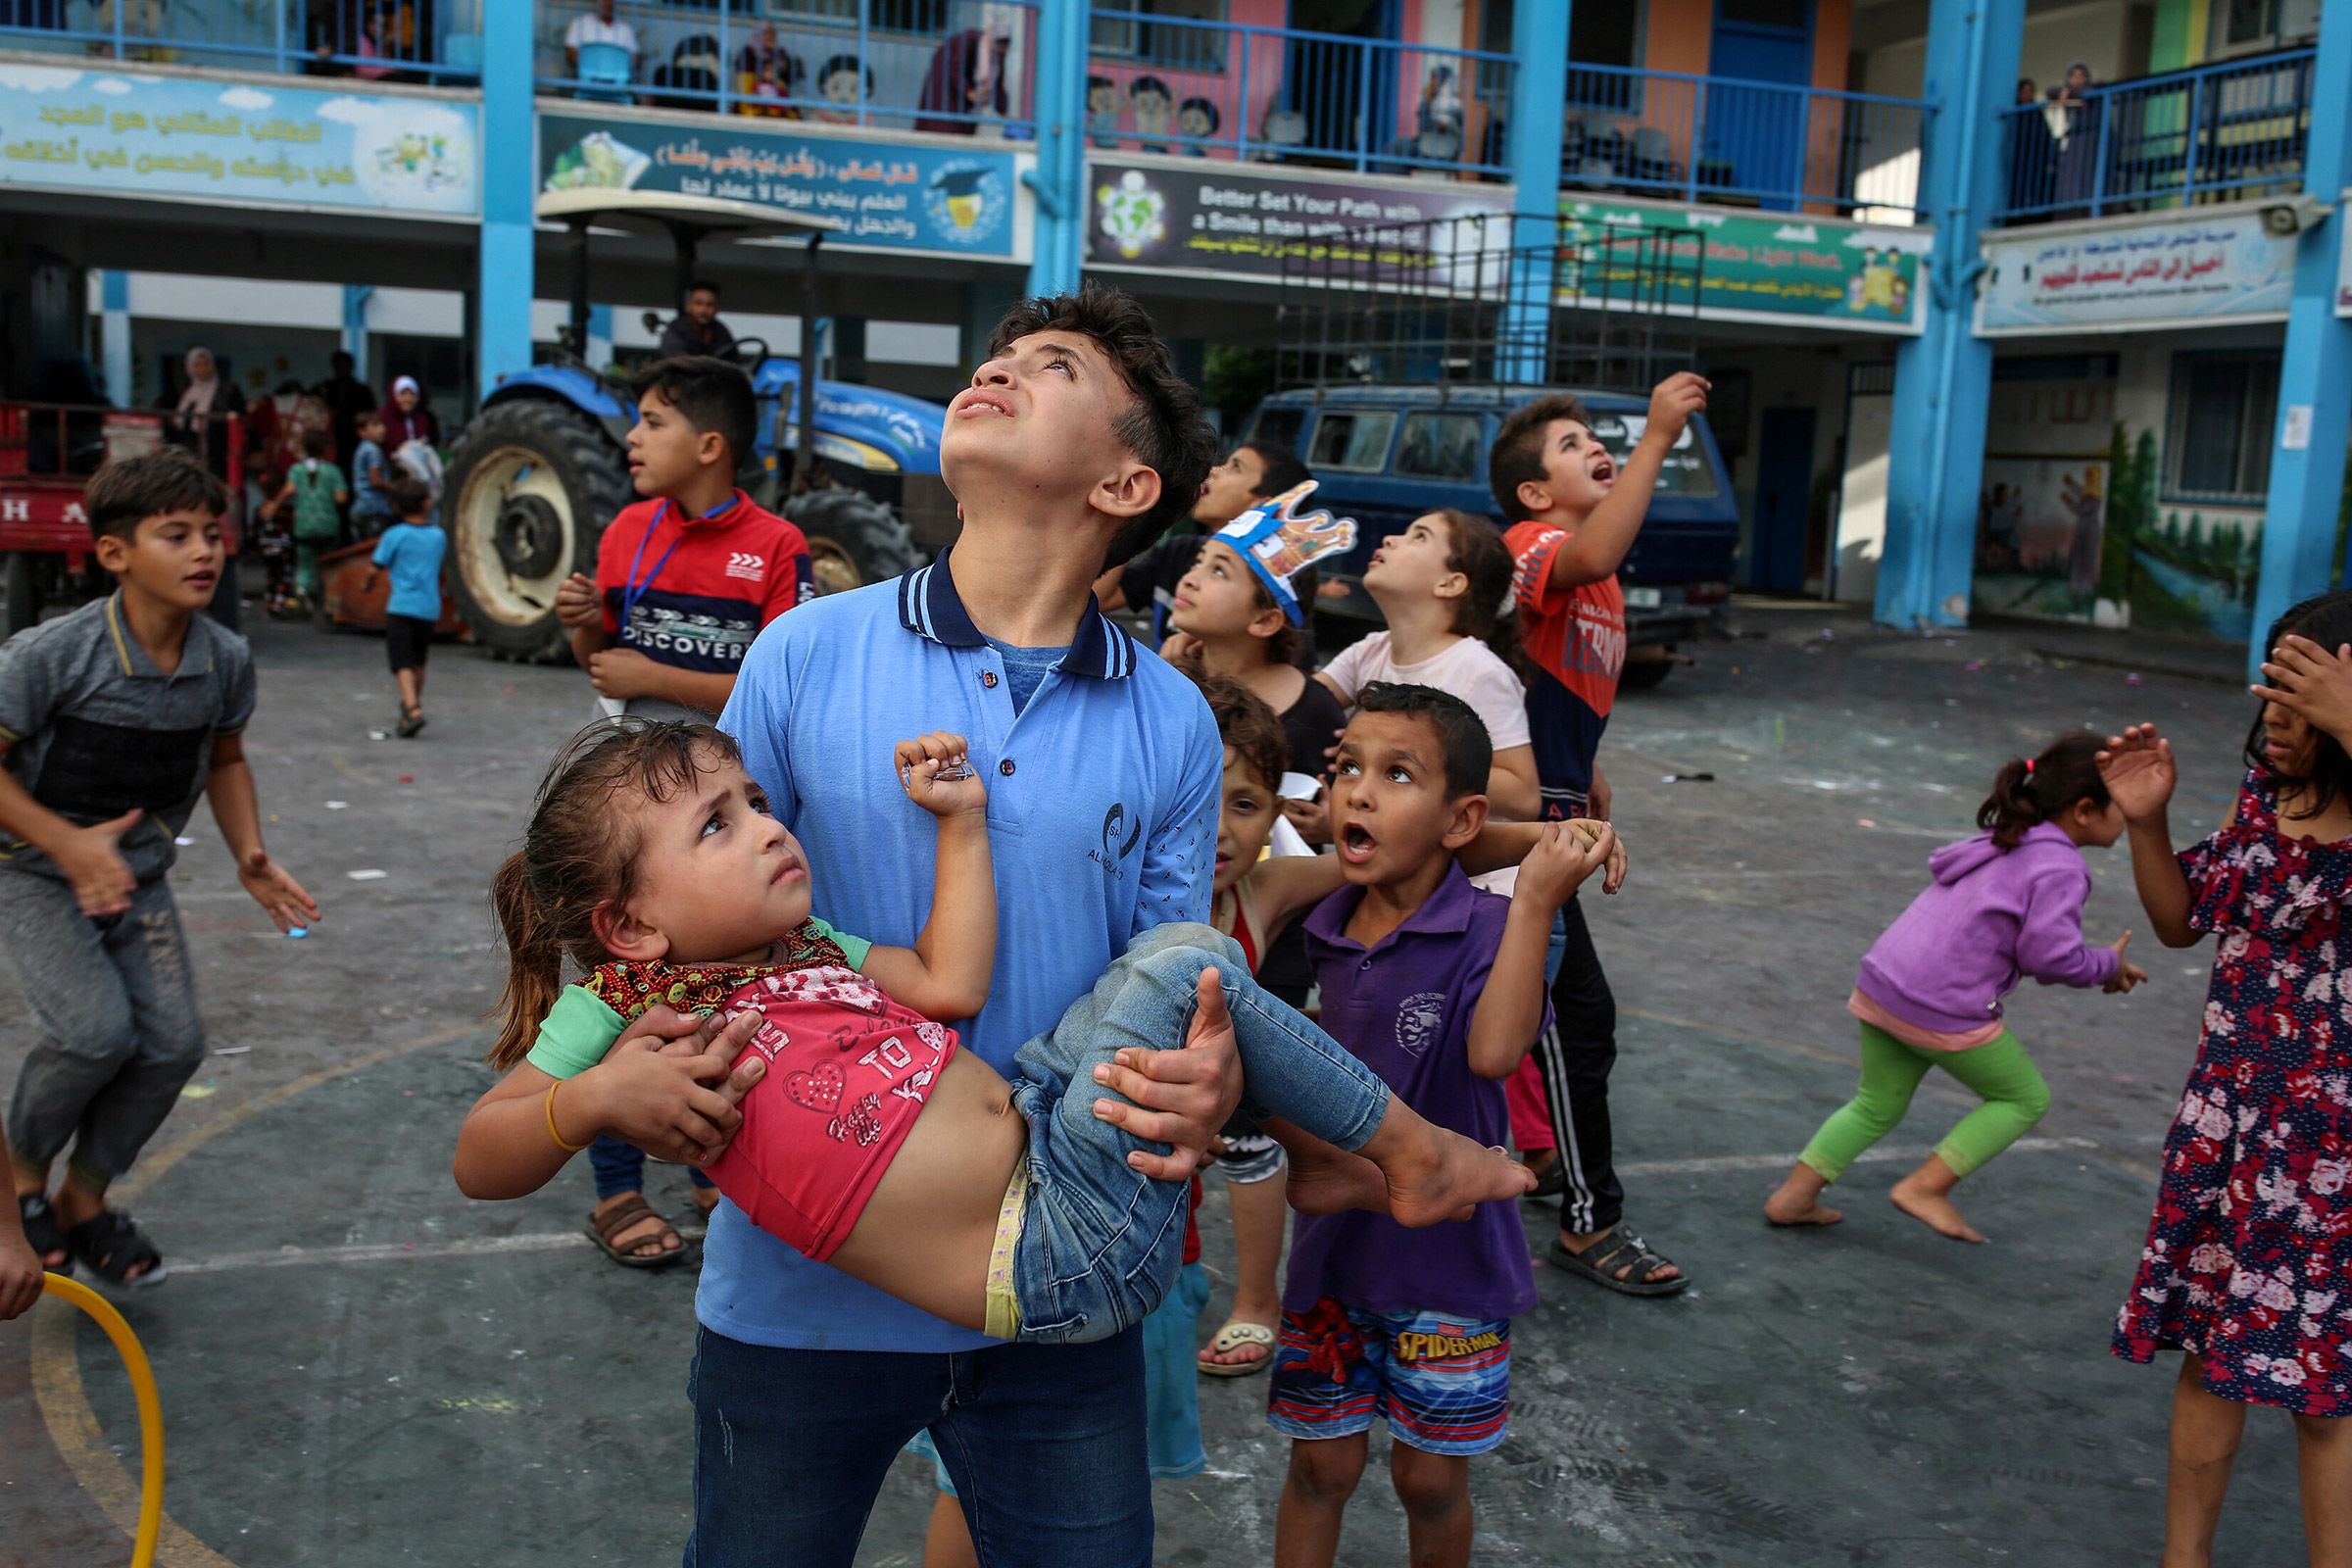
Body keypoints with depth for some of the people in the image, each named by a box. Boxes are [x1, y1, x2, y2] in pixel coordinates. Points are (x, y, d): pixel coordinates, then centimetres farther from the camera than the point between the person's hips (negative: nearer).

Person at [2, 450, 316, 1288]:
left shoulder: (227, 661, -7)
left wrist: (250, 856, -2)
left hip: (139, 879, 5)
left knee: (173, 1044, -2)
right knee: (96, 1030, -21)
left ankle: (84, 1199, 22)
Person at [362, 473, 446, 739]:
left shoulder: (395, 535, -6)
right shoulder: (439, 536, 6)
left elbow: (375, 568, -4)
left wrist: (368, 585, 18)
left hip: (402, 606, -4)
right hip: (430, 607, 4)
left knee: (402, 663, -7)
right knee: (419, 661, 21)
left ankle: (413, 710, -24)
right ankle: (413, 703, 35)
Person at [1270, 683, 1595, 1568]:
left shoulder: (1488, 932, -17)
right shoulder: (1320, 932, -2)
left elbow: (1493, 1049, -38)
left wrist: (1536, 900, -37)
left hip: (1445, 1255, -3)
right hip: (1330, 1243, 4)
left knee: (1430, 1478, 14)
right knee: (1320, 1466, 14)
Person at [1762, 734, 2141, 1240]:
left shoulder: (2005, 843, 19)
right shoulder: (2060, 866, -10)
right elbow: (2049, 954, -17)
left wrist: (2102, 965, 18)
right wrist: (2108, 965, 2)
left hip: (1881, 984, 8)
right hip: (1946, 1010, -8)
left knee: (1878, 1105, 24)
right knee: (2026, 1099, 14)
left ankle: (1793, 1196, 19)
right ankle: (1924, 1188, 7)